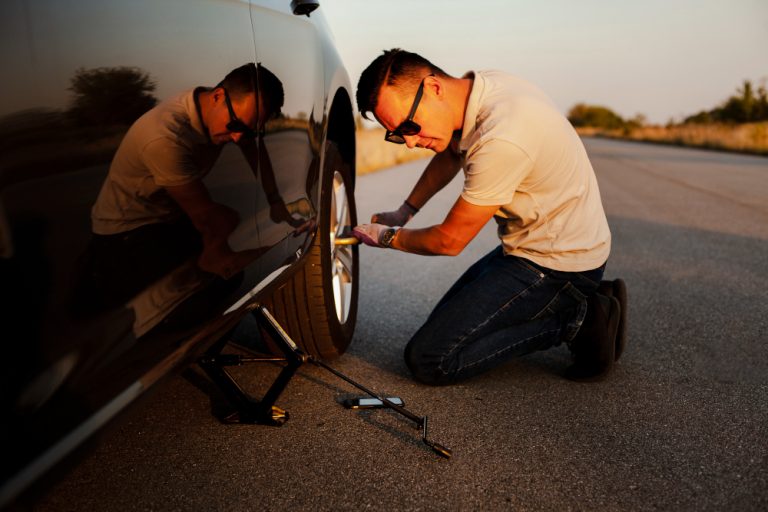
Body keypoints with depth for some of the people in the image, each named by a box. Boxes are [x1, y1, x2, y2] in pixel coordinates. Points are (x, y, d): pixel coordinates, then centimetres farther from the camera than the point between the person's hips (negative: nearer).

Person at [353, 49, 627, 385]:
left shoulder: (501, 138, -30)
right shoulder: (476, 89, -2)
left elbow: (450, 240, -18)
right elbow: (449, 157, 21)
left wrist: (389, 237, 0)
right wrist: (403, 212, 16)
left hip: (556, 263, -9)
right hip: (535, 244, 10)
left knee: (429, 360, -14)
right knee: (450, 318, 21)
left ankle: (575, 319, -6)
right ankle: (578, 302, 11)